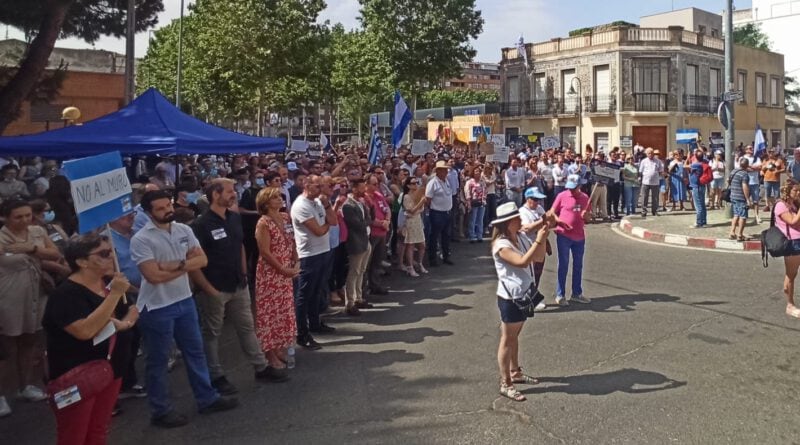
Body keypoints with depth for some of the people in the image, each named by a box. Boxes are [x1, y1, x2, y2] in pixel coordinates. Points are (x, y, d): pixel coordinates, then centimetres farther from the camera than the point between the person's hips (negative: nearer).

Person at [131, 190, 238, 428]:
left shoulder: (184, 230, 2)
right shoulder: (141, 239, -16)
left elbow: (202, 260, -4)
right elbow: (154, 276, -23)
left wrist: (178, 264, -20)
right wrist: (187, 266, -12)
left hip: (185, 300, 6)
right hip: (157, 307, -6)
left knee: (195, 351, 16)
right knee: (158, 360, 8)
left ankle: (207, 399, 30)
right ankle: (161, 411, 22)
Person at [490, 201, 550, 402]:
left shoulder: (519, 239, 6)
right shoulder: (501, 245, -21)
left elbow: (538, 258, 8)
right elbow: (522, 262, -32)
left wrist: (542, 239, -7)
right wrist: (538, 240, -30)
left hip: (523, 295, 8)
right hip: (510, 298, -8)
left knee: (514, 336, 21)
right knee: (507, 340, 1)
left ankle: (515, 372, 35)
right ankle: (505, 384, 9)